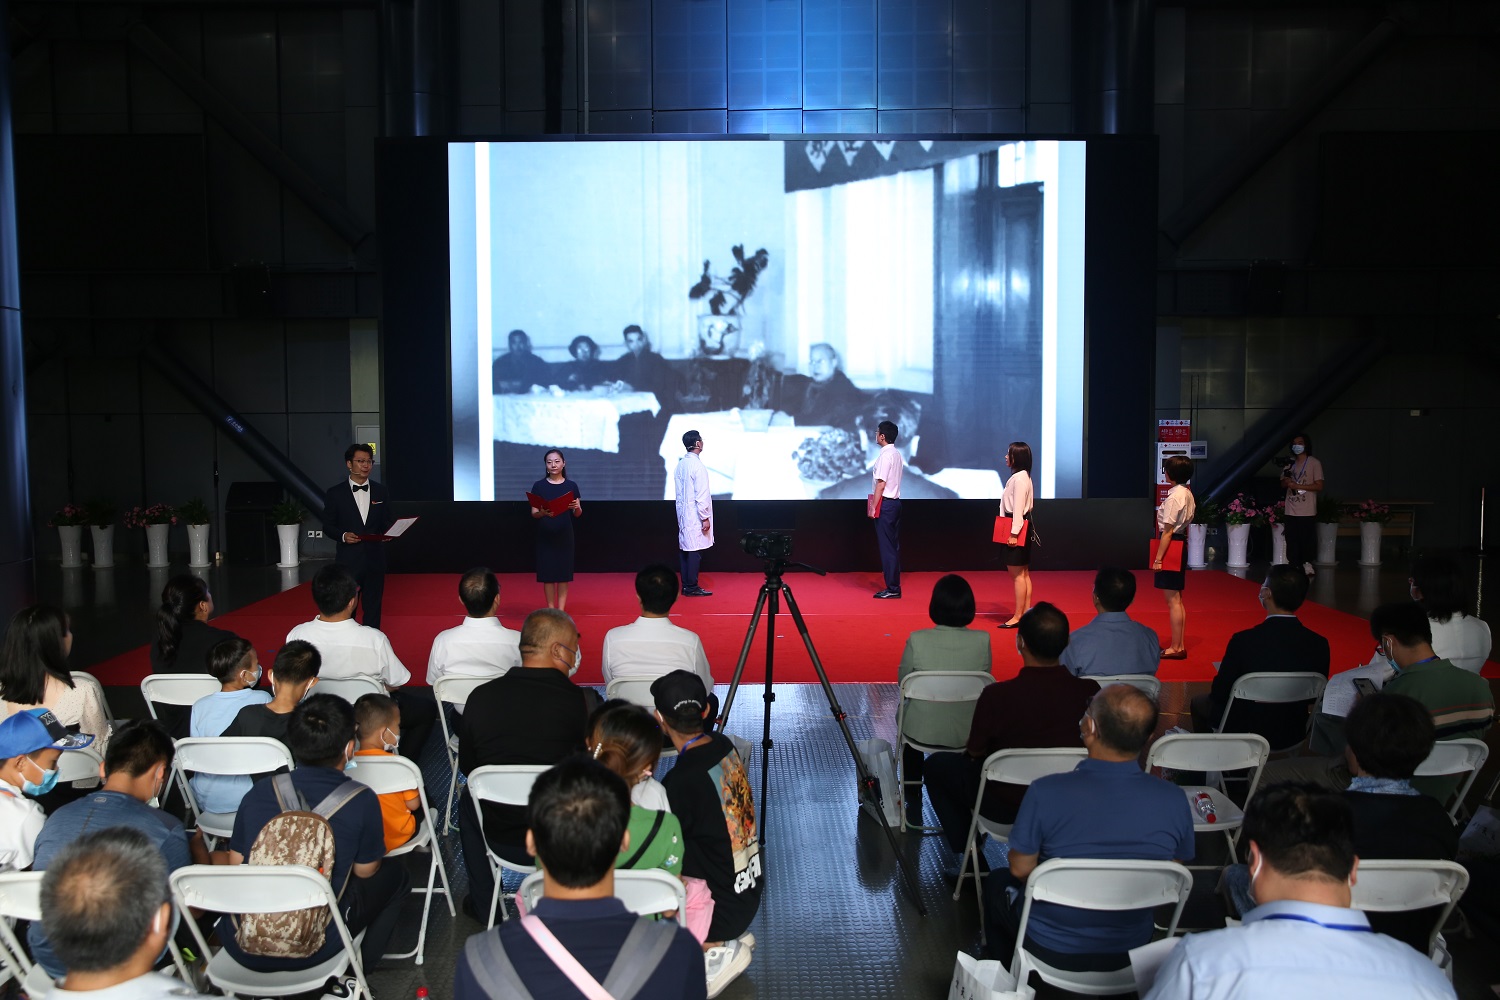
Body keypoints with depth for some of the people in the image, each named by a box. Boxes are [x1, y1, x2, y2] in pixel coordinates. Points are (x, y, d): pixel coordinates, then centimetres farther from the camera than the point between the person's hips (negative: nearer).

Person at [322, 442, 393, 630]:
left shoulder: (380, 491, 7)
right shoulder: (335, 493, 0)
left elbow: (388, 521, 11)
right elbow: (327, 526, 2)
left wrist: (388, 532, -11)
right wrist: (343, 535, -17)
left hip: (375, 559, 3)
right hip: (348, 559, -2)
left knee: (373, 608, 9)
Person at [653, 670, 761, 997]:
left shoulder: (681, 781, -27)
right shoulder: (723, 745, -3)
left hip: (723, 907, -8)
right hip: (749, 889, 8)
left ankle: (716, 950, -1)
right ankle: (734, 935, 14)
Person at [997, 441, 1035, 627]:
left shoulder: (1019, 478, -17)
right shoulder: (1022, 477, 15)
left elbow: (1018, 508, -20)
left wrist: (1014, 533, -21)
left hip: (1017, 528, -11)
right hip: (1022, 529, 11)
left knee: (1017, 574, -8)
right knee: (1024, 573, 12)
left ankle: (1017, 616, -7)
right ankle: (1025, 612, 17)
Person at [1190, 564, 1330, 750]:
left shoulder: (1243, 641, -27)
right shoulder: (1319, 645, -16)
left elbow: (1220, 692, -15)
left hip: (1246, 733, -4)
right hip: (1293, 735, 5)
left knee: (1199, 702, 26)